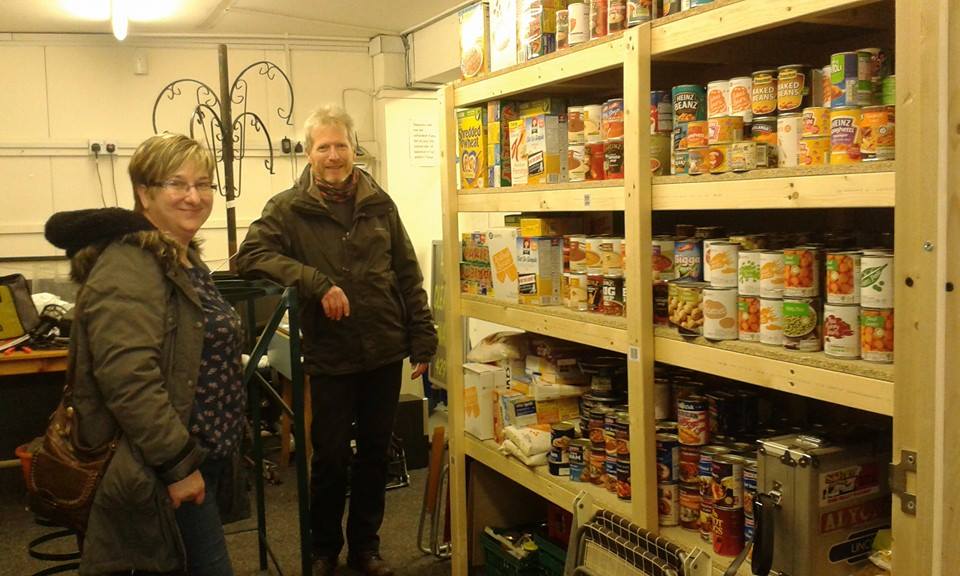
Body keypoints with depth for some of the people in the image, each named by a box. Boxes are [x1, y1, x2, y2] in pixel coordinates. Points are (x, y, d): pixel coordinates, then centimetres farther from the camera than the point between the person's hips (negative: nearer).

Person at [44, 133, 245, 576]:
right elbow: (128, 378, -29)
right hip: (163, 473, -10)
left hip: (198, 458, 10)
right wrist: (179, 464, -25)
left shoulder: (182, 258, 13)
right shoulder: (128, 266, -19)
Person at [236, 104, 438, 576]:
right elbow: (250, 255, -17)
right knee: (331, 458, 8)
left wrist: (423, 340, 3)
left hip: (385, 354, 3)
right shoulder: (288, 208, -4)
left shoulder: (379, 204, 5)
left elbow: (408, 276, 7)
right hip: (330, 358, -3)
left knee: (375, 453, 14)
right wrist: (318, 283, -26)